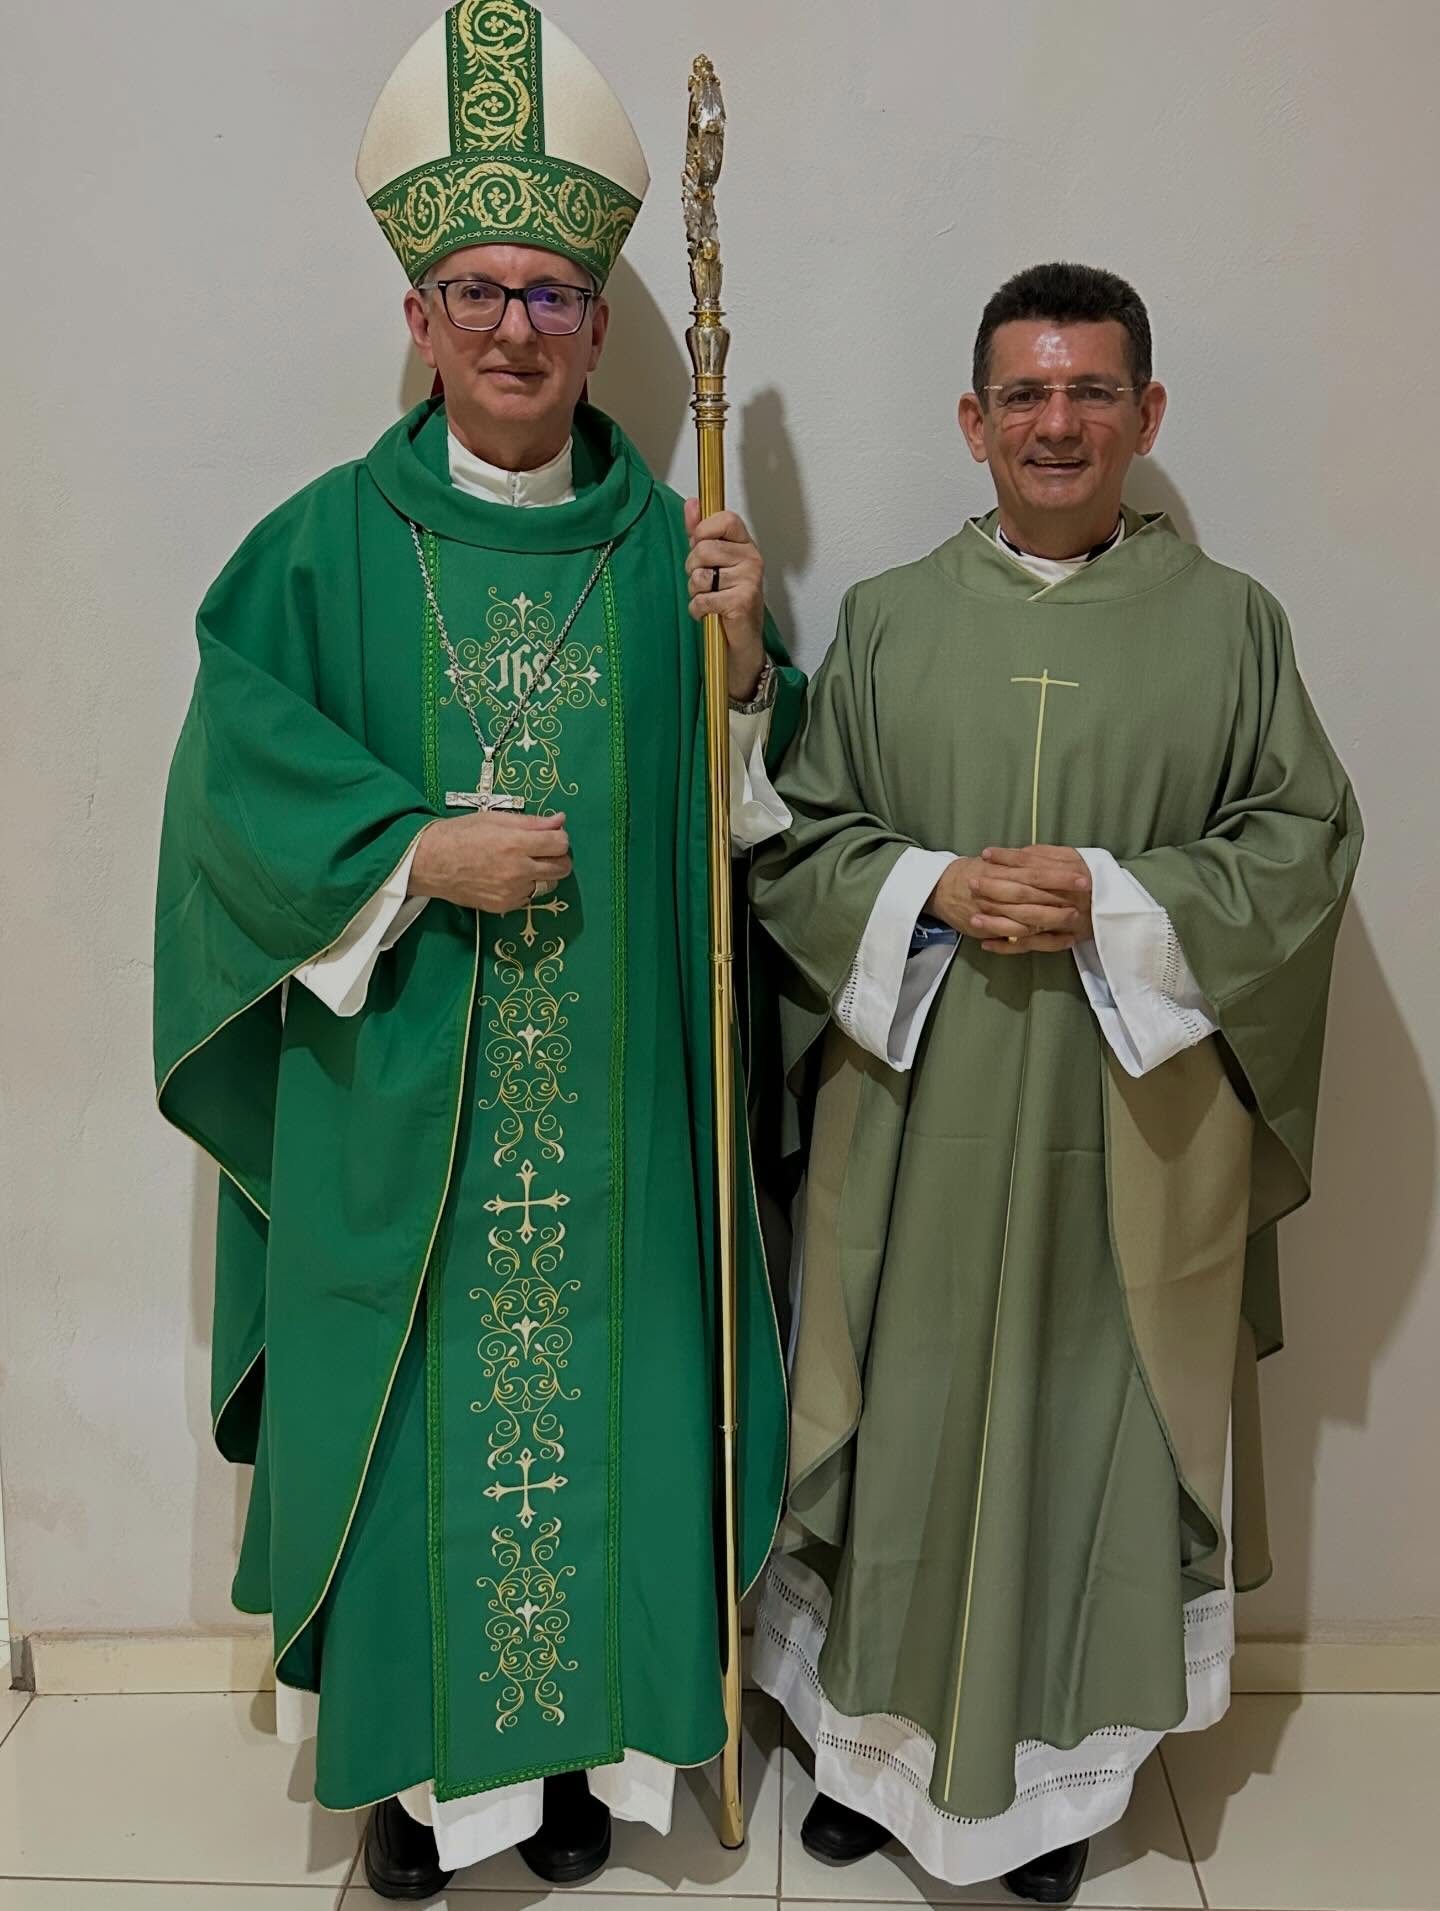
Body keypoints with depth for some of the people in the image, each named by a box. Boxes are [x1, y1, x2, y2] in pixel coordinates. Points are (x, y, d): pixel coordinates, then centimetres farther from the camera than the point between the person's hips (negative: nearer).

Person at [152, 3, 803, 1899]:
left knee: (591, 1377, 11)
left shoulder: (667, 547, 5)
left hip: (607, 1097, 2)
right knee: (413, 1395, 8)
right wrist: (421, 850, -16)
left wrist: (743, 660, -13)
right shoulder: (329, 544, 0)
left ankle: (579, 1729, 33)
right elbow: (241, 776, -5)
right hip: (397, 1092, -1)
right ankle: (414, 1746, 31)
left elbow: (740, 813, 4)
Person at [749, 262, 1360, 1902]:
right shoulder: (887, 619, 6)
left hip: (1128, 1126, 0)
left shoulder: (1228, 624, 4)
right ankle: (880, 1733, 31)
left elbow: (1305, 843, 1)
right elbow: (789, 838, 5)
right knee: (903, 1423, 9)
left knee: (1093, 1425, 9)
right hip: (917, 1115, 1)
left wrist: (1114, 899, -14)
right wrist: (931, 890, -13)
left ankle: (1062, 1756, 31)